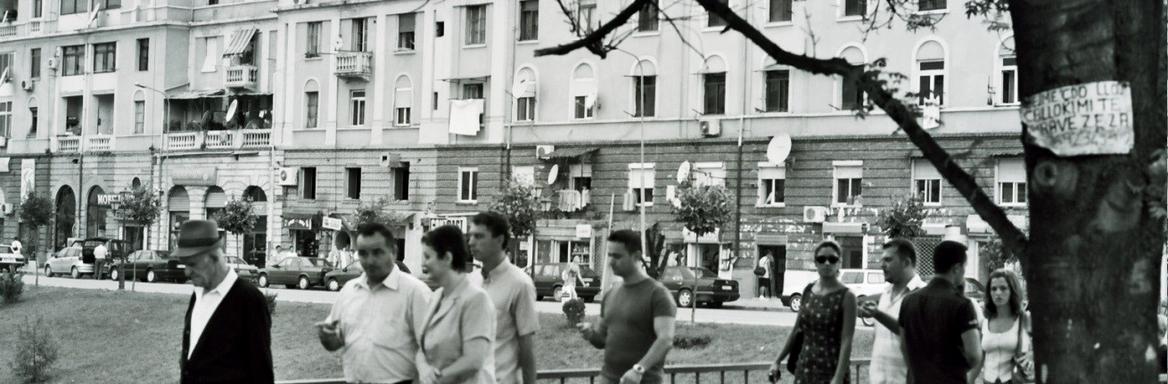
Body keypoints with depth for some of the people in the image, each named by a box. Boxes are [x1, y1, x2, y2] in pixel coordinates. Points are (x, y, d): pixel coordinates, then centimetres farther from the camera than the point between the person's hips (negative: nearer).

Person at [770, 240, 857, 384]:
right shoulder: (808, 291, 8)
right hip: (805, 368, 5)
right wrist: (777, 361, 17)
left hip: (831, 371, -5)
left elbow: (846, 341, -15)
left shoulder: (845, 296, -9)